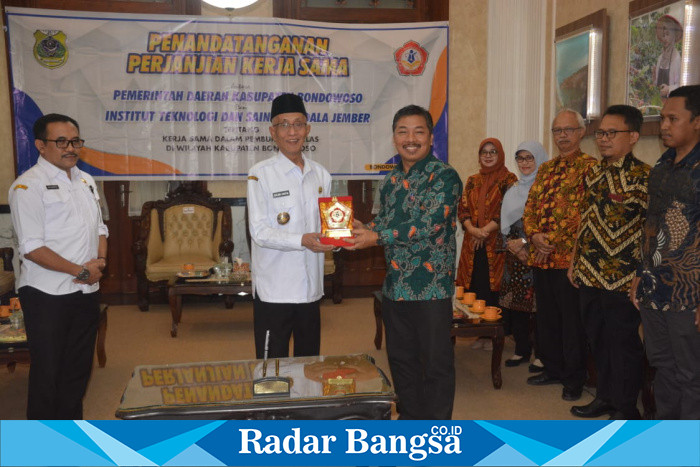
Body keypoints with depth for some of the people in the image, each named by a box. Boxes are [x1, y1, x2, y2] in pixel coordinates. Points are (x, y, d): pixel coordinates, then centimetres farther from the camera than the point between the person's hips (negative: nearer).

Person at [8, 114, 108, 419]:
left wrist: (100, 261, -2)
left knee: (78, 367, 16)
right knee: (48, 371, 3)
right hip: (47, 294, -7)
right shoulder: (28, 185, -12)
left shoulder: (85, 181, 11)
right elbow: (32, 248, -18)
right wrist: (80, 271, -15)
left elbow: (99, 227, 18)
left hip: (86, 291, 7)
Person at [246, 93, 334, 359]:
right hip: (273, 288, -5)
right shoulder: (261, 174, -6)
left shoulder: (320, 175, 10)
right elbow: (259, 232, -12)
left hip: (311, 287, 5)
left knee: (309, 361, 16)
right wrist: (302, 241, -24)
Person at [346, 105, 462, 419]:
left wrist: (376, 237, -20)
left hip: (432, 287, -6)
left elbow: (429, 223, -21)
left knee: (436, 363, 5)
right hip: (394, 287, 7)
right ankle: (409, 418, 34)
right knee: (400, 360, 17)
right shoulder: (390, 181, 11)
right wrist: (362, 230, -2)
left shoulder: (444, 176, -11)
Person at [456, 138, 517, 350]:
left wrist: (486, 230, -15)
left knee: (493, 287, -3)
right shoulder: (472, 181, 15)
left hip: (496, 244, -4)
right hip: (473, 244, 4)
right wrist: (473, 229, -10)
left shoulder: (508, 179, 0)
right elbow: (463, 208, 8)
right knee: (475, 287, 4)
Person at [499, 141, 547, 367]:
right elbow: (505, 223, 14)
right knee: (514, 302, 5)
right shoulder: (513, 191, 16)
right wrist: (510, 243, -2)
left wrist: (523, 242, -11)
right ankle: (522, 349, 17)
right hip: (514, 255, 6)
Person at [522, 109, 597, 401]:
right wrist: (534, 235, -5)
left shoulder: (589, 167, -6)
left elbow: (580, 212, -15)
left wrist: (552, 242, -15)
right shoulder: (546, 169, 17)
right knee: (546, 316, 15)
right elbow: (530, 206, 13)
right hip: (542, 257, 7)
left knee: (572, 319, 2)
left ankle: (575, 379, 16)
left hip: (569, 256, -7)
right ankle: (553, 369, 30)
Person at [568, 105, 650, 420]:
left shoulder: (643, 177, -11)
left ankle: (625, 409, 20)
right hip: (589, 275, 7)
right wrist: (574, 261, 17)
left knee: (623, 342, 4)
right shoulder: (593, 175, 10)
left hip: (623, 278, -7)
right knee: (597, 338, 16)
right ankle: (605, 397, 33)